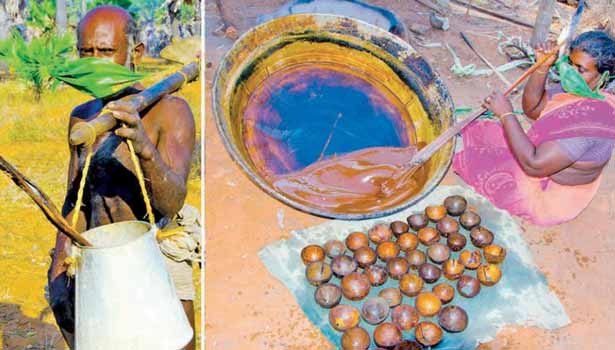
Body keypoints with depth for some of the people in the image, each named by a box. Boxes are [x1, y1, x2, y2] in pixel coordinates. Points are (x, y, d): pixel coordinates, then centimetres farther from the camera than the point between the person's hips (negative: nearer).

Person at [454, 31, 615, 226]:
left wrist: (506, 114, -30)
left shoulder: (591, 118, -35)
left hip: (548, 194, -9)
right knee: (480, 131, 11)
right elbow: (532, 109, 2)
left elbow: (534, 165, -36)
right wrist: (543, 67, -13)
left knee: (469, 160, -7)